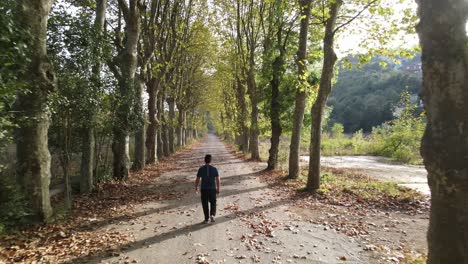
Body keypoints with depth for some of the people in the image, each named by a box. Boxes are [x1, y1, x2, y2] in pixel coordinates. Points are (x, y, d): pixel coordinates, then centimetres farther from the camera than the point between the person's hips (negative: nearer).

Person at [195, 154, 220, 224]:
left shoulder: (201, 169, -5)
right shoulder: (214, 169, -5)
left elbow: (197, 180, -2)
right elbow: (217, 180, -3)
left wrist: (196, 187, 12)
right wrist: (218, 188, 7)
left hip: (204, 189, 0)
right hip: (212, 189, 0)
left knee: (205, 204, 10)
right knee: (213, 203, 18)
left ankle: (206, 219, 14)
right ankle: (212, 214, -1)